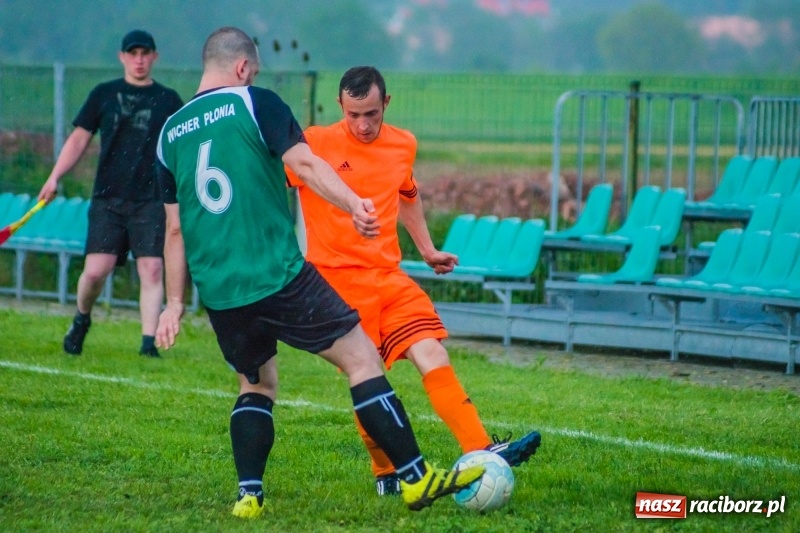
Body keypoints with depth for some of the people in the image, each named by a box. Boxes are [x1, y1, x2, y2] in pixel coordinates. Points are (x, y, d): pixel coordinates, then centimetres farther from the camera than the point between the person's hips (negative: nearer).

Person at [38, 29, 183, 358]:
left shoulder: (168, 100, 7)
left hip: (151, 200, 0)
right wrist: (55, 177, 2)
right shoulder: (104, 95, 8)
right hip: (108, 198, 0)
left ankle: (149, 341, -7)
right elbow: (79, 138, 11)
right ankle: (81, 320, 20)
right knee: (95, 270, -8)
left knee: (152, 269, -11)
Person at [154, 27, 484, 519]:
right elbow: (304, 164, -16)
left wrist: (175, 303, 20)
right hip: (280, 278, -5)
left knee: (256, 385, 23)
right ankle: (416, 479, -2)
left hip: (220, 294, 6)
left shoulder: (171, 133, 13)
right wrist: (354, 205, -23)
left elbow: (176, 228, 16)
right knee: (362, 359, 1)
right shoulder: (255, 103, -1)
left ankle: (249, 495, 9)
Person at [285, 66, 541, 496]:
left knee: (433, 355, -11)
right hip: (338, 280, -4)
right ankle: (386, 475, 14)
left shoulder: (403, 145, 10)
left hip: (389, 278, 4)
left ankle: (483, 453, -19)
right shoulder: (315, 144, -6)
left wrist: (427, 250, 32)